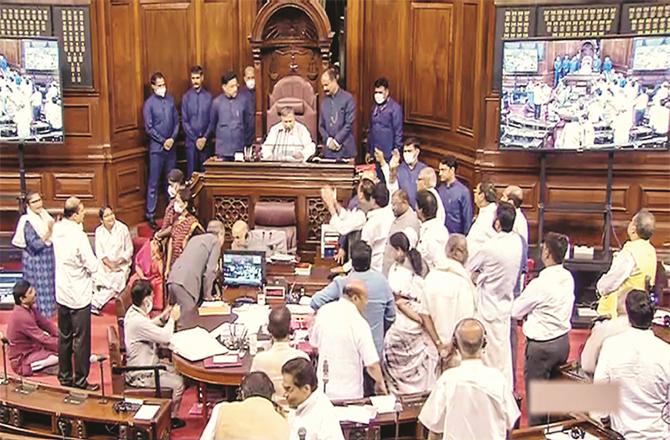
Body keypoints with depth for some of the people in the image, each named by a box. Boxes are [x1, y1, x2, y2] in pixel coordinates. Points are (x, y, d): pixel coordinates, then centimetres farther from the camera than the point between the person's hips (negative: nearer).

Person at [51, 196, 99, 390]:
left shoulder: (57, 229, -3)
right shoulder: (78, 236, -24)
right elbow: (93, 267, -22)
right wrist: (96, 261, 0)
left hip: (61, 293, 7)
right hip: (79, 295, -7)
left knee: (64, 336, 18)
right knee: (81, 339, 5)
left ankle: (64, 376, 29)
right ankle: (80, 380, 14)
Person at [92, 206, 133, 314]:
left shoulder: (123, 228, -3)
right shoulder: (99, 231, 7)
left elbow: (129, 251, -2)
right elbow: (99, 252, 1)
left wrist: (117, 262, -15)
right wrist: (109, 264, -15)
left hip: (121, 265, -2)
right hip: (104, 264, 2)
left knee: (116, 280, -29)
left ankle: (95, 303, -30)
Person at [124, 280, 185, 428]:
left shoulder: (133, 311, -1)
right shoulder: (138, 321, -33)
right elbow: (166, 337, -28)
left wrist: (161, 318, 3)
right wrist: (172, 319, -12)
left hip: (143, 364, 10)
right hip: (141, 375, -10)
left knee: (177, 372, 19)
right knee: (178, 383, -2)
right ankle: (171, 419, 18)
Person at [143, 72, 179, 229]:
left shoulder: (170, 99, 7)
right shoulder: (149, 104, -6)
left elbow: (176, 121, 8)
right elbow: (149, 128, -8)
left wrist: (172, 138, -6)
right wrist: (163, 141, -11)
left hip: (171, 147, 4)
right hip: (157, 147, -4)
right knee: (154, 183, -1)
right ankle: (150, 214, 4)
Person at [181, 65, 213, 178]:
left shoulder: (209, 96, 2)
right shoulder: (186, 97, 1)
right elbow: (184, 121, 0)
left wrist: (205, 138, -7)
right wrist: (195, 139, -7)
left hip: (205, 140, 0)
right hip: (191, 140, 0)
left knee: (205, 171, 4)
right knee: (191, 172, 2)